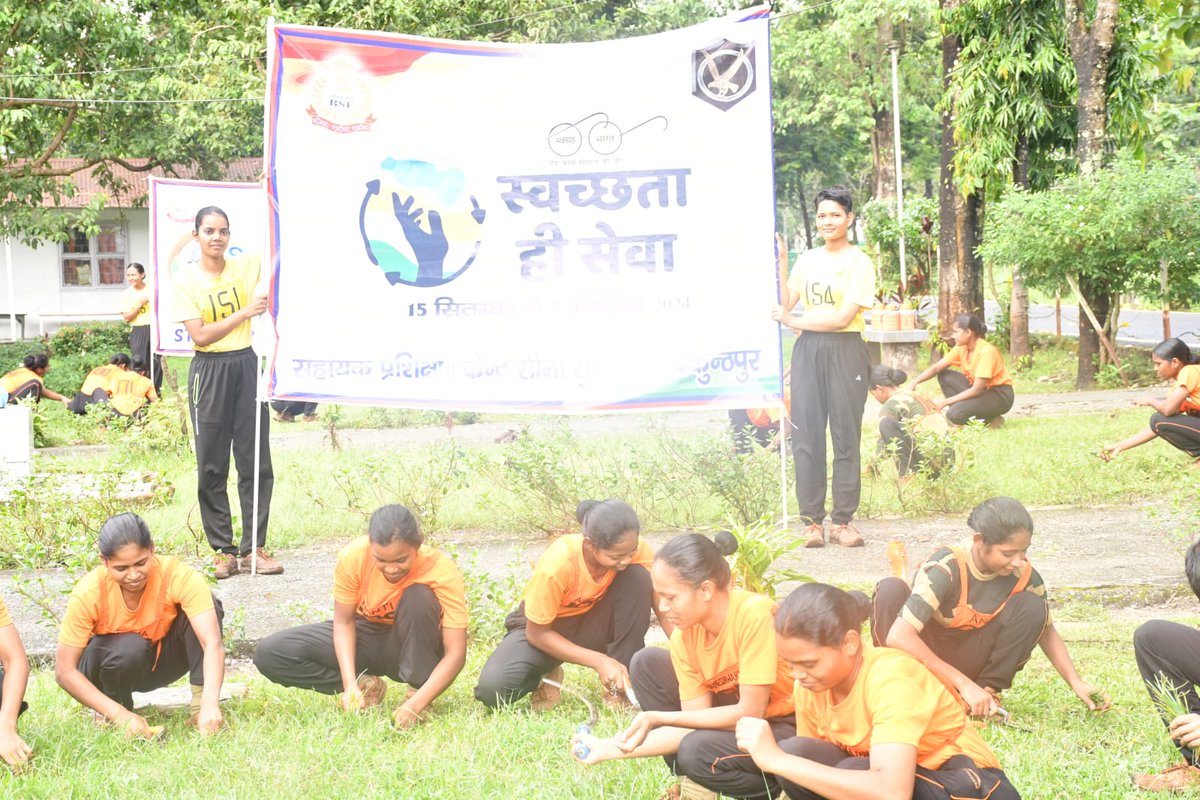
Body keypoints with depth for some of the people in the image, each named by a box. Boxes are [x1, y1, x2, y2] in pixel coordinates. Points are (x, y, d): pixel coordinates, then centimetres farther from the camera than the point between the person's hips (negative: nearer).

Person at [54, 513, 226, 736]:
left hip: (161, 661, 1)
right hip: (115, 662, -1)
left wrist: (210, 704, -53)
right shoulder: (88, 594, -29)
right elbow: (65, 671, -27)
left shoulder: (179, 576, -29)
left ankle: (199, 703, -20)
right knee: (128, 648, -38)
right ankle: (110, 715, -8)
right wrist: (119, 714, -38)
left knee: (209, 605, -26)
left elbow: (213, 644, -37)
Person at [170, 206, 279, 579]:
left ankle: (254, 547, 10)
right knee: (212, 466, 2)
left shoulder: (245, 265, 3)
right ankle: (224, 550, 10)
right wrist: (245, 312, -21)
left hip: (246, 366, 2)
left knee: (255, 461, 3)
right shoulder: (185, 280, -4)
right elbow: (200, 335, -12)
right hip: (209, 371, -2)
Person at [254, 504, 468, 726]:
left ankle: (420, 693, -19)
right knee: (269, 653, -17)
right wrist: (351, 685, -26)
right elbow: (343, 621, -12)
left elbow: (455, 654, -31)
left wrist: (416, 704, -42)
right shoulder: (352, 557, -24)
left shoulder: (442, 571, -29)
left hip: (411, 647, -2)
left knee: (420, 597, -35)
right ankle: (365, 686, -9)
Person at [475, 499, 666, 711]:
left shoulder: (637, 550, -25)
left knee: (639, 579, -28)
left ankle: (621, 688, -15)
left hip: (593, 622, 3)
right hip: (543, 629, -3)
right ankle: (548, 677, 5)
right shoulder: (557, 564, -35)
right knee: (492, 688, -31)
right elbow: (537, 633, -23)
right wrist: (599, 661, -30)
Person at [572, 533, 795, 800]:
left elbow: (750, 713, -26)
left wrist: (659, 718, -27)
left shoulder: (753, 614, -29)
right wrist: (611, 748, -17)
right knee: (648, 663, -2)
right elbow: (696, 723, -7)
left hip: (792, 728, -7)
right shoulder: (685, 633, -8)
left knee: (698, 752, -32)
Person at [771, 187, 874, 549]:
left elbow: (843, 317, -10)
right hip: (808, 350, 4)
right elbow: (782, 307, 10)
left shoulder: (859, 263, -2)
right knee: (806, 435, 0)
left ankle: (842, 520, 4)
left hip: (845, 350, -4)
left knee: (846, 435, -2)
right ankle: (812, 520, 4)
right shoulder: (807, 260, 14)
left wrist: (794, 320, -5)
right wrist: (778, 266, -3)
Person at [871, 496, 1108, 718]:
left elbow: (1046, 631, 3)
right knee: (891, 590, -31)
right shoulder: (946, 567, -30)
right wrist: (964, 684, -41)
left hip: (967, 660, 4)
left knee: (1032, 608, -18)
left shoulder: (1023, 574, -15)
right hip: (924, 658, -3)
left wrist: (1076, 683, -12)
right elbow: (898, 636, -40)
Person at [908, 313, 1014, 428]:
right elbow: (936, 368, 0)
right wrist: (914, 382, -16)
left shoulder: (986, 351, -24)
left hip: (1000, 396, -8)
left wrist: (945, 402, -24)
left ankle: (990, 420, -2)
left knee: (954, 415, -27)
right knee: (944, 376, -5)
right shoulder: (962, 348, -1)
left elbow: (976, 390, -26)